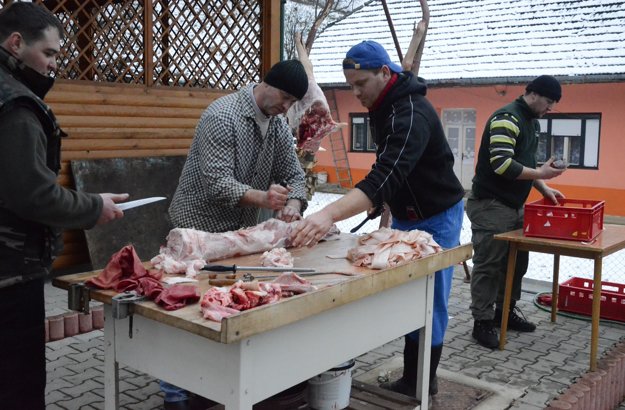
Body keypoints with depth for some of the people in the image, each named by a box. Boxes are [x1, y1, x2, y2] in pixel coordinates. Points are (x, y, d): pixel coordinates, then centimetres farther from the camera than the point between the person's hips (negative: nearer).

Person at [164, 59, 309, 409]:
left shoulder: (279, 125, 4)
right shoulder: (223, 116, -20)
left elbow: (293, 173, 5)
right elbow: (216, 182, -28)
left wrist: (293, 206, -17)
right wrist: (262, 198, -42)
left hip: (242, 228, 7)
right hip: (201, 226, -7)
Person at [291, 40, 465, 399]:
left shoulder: (412, 114, -30)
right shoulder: (384, 105, 1)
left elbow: (386, 176, -45)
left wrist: (329, 215, -55)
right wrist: (384, 201, 7)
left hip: (436, 219, -9)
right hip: (406, 215, 9)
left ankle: (421, 383, 13)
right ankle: (413, 379, 23)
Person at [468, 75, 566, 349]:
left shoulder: (533, 122, 15)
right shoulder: (507, 118, -16)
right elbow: (502, 164, -25)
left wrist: (543, 189, 9)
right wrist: (541, 174, -19)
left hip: (515, 205, 10)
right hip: (490, 205, -10)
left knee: (516, 261, 14)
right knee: (489, 265, -3)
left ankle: (505, 311, 27)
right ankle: (482, 322, 5)